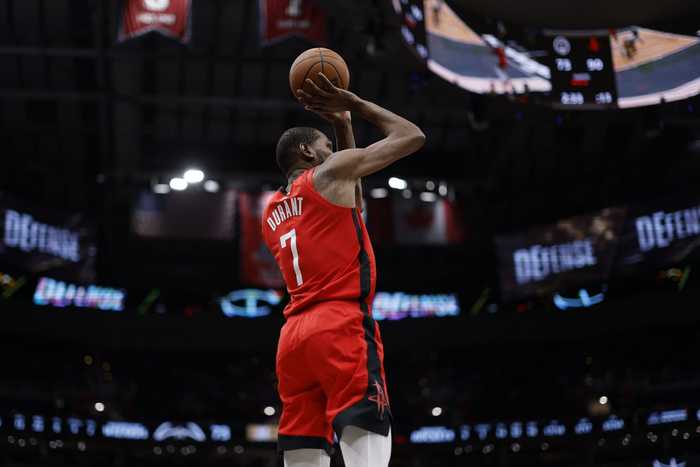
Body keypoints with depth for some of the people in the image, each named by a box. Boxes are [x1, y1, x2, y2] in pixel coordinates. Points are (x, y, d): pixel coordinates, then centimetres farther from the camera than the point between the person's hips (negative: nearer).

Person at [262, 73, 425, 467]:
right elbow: (412, 137, 10)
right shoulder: (332, 170, 5)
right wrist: (356, 103, 22)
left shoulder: (272, 213, 26)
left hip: (293, 335, 8)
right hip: (341, 327, -7)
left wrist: (343, 125, 40)